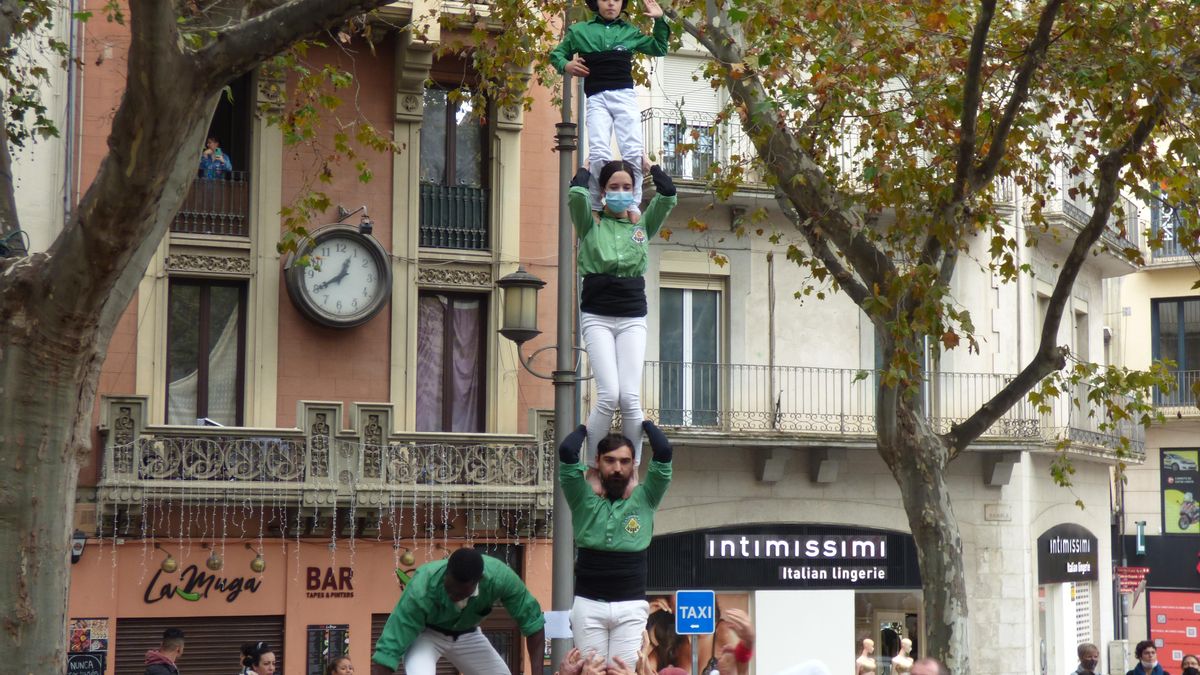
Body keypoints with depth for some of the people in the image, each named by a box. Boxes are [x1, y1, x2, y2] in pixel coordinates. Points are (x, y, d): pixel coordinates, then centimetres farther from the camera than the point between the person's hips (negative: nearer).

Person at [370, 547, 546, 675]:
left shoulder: (499, 577, -34)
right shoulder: (421, 590, -42)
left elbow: (533, 621, -20)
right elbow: (387, 650, -41)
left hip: (467, 635, 4)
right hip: (424, 634, -4)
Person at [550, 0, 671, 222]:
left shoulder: (630, 32, 20)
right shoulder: (579, 31, 16)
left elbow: (659, 48, 28)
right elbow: (556, 53, 24)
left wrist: (660, 20, 15)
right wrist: (566, 65, 2)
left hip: (625, 96, 1)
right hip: (597, 99, -1)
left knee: (634, 152, -14)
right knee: (599, 153, -18)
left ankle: (632, 205, -9)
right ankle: (595, 207, -11)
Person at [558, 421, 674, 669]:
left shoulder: (643, 501, 8)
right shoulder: (585, 502, 6)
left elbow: (664, 452, -1)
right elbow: (567, 452, -4)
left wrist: (645, 423, 15)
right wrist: (586, 429, 14)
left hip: (631, 607, 0)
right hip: (588, 605, 0)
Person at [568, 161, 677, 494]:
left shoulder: (643, 226, 13)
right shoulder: (591, 223, 7)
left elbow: (668, 194, -1)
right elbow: (577, 193, -12)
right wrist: (586, 169, 7)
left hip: (633, 319, 2)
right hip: (597, 317, -2)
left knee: (630, 398, -9)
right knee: (609, 395, -16)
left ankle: (633, 470, 2)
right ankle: (593, 469, -5)